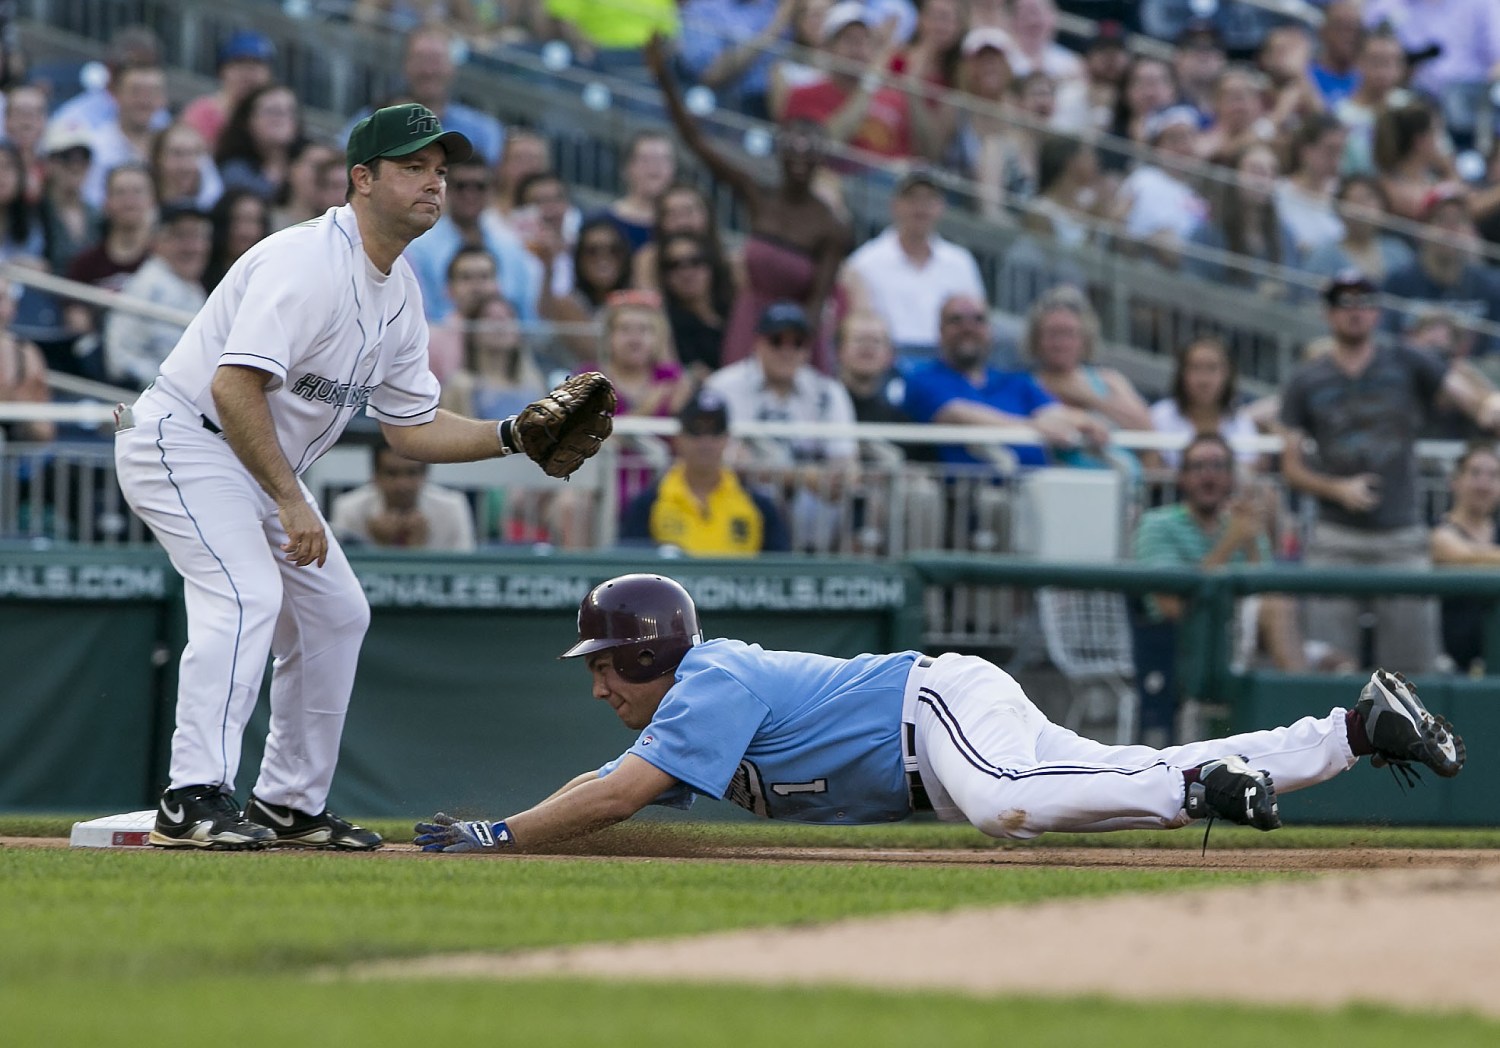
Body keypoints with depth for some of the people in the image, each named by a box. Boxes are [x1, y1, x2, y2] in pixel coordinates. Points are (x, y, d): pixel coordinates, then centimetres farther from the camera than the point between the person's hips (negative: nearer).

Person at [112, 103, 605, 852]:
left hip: (260, 465, 10)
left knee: (335, 612, 11)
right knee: (247, 595, -26)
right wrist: (291, 502, -29)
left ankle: (291, 803, 20)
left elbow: (411, 429, 10)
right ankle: (193, 802, -29)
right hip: (182, 444, -10)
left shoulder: (398, 293, 7)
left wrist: (513, 436, -4)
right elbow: (235, 388, -31)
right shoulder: (307, 262, -23)